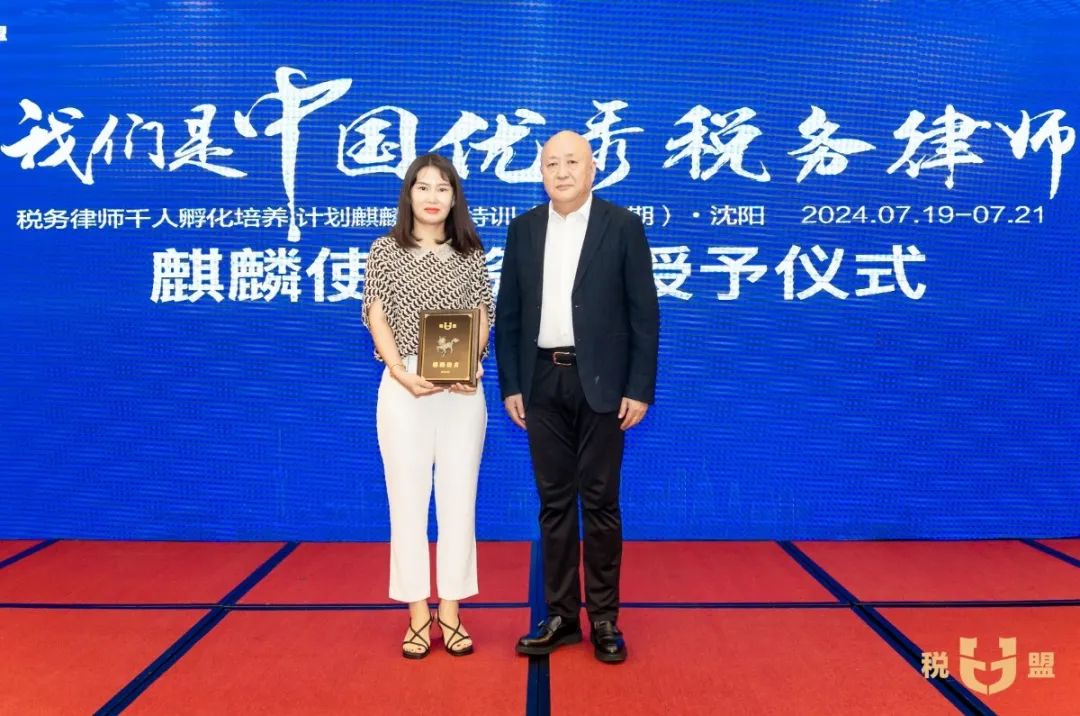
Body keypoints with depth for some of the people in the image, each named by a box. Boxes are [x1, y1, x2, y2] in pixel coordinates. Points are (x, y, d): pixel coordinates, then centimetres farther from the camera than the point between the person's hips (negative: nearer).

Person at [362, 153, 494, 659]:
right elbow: (377, 319, 0)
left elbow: (482, 319, 6)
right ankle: (418, 615, 15)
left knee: (458, 498, 4)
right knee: (407, 498, 3)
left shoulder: (471, 255, 9)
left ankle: (450, 613, 16)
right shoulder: (384, 251, 5)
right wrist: (402, 374, -14)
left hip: (463, 388, 1)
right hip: (403, 386, -1)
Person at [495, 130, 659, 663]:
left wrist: (640, 388, -9)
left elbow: (644, 313, -3)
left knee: (600, 502, 4)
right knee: (554, 502, 9)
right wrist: (509, 385, 3)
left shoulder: (623, 226, -1)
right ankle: (561, 616, 20)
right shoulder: (524, 229, 8)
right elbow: (508, 313, 9)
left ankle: (604, 618, 17)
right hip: (544, 383, 3)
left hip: (601, 382, -3)